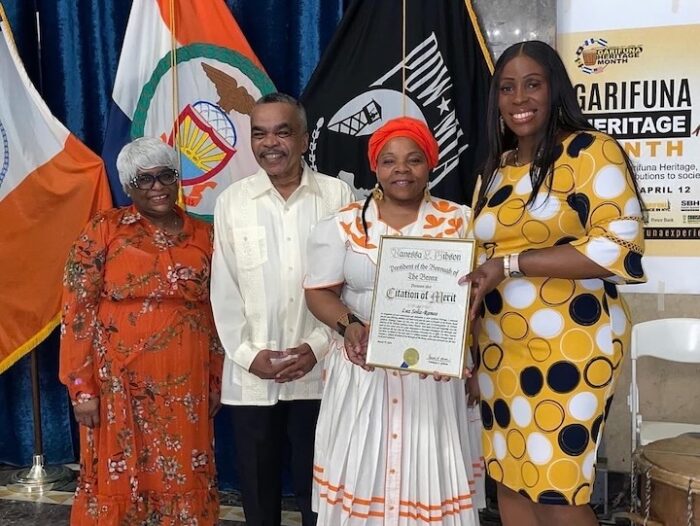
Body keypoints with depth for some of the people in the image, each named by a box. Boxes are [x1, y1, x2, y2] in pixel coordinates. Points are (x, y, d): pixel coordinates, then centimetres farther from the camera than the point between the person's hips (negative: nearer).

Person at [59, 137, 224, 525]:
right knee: (119, 483, 9)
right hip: (120, 385, -2)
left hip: (185, 386, 3)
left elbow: (216, 314, 10)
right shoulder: (102, 231, -3)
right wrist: (82, 388, -8)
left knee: (183, 482, 11)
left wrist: (215, 383, 10)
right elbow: (77, 312, -5)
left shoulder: (204, 236, 6)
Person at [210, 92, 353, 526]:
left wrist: (318, 347, -10)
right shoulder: (232, 201, 3)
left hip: (319, 373, -1)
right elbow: (224, 290, 3)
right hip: (250, 376, 2)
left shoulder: (338, 196, -2)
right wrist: (248, 354, -5)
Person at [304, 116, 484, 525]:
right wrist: (349, 324, -17)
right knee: (363, 471, 5)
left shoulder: (459, 221, 3)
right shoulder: (343, 225, 2)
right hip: (363, 369, 0)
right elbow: (319, 291, 2)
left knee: (430, 472, 5)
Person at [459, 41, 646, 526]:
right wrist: (473, 279, 1)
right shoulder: (496, 168, 13)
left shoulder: (592, 152, -8)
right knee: (511, 484, 14)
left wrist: (512, 262, -20)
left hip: (570, 346, -6)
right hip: (500, 349, 7)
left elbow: (620, 247, -19)